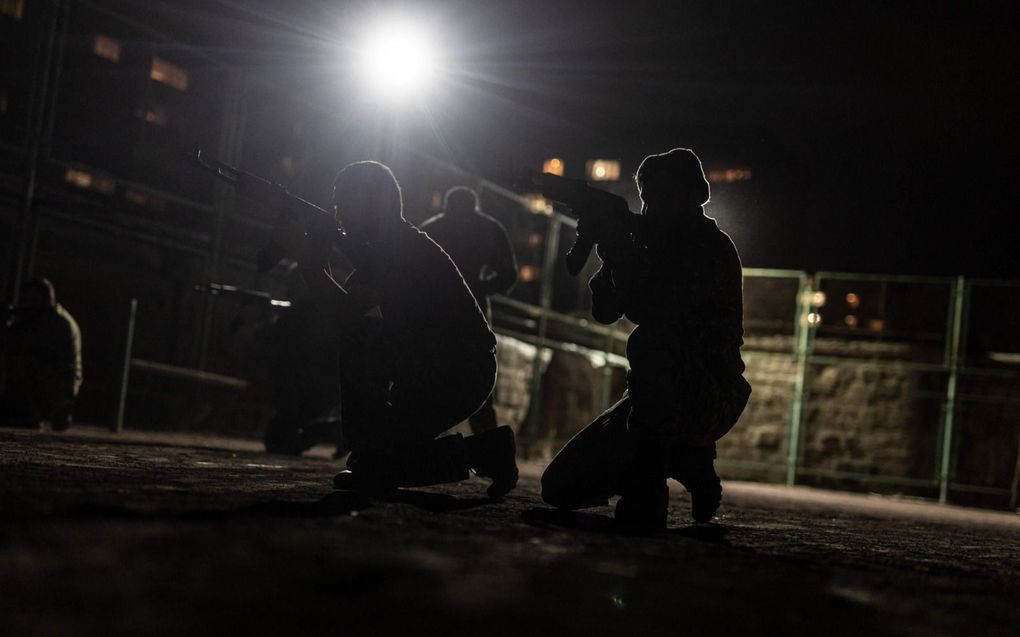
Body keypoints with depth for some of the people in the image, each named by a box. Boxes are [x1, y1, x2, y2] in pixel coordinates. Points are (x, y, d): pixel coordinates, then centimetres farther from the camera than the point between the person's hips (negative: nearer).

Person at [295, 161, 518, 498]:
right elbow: (341, 305, 9)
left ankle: (370, 460, -11)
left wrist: (313, 267, -13)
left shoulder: (402, 247, -17)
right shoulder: (387, 246, 13)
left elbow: (348, 312, -24)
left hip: (459, 373, -10)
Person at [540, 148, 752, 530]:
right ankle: (688, 463, 14)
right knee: (561, 485, 0)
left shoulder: (713, 249, -12)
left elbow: (648, 308, -26)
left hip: (711, 397, -8)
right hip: (665, 397, 8)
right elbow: (605, 310, 10)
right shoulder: (656, 245, 13)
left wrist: (619, 247, -16)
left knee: (651, 347, -40)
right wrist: (612, 249, -4)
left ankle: (646, 493, -33)